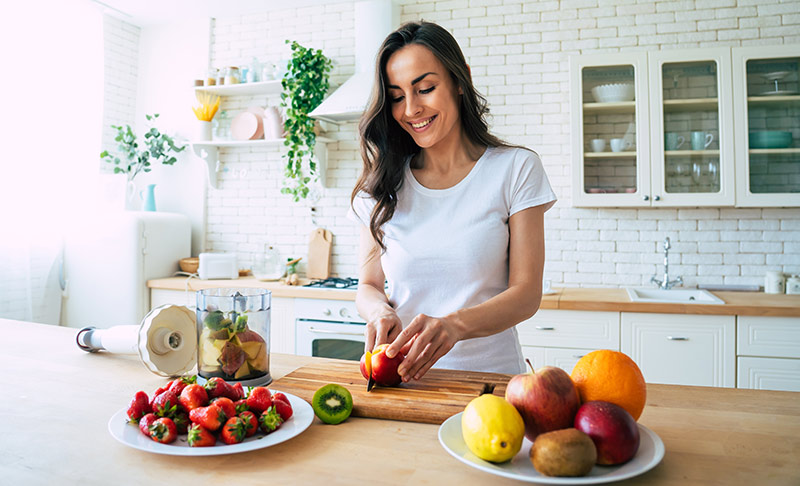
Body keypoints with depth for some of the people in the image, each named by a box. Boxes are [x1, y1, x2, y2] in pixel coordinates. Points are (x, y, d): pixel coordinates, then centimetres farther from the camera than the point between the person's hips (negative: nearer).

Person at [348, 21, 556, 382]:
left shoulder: (516, 169, 0)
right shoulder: (383, 182, 7)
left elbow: (526, 293, -5)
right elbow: (368, 286, 11)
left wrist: (454, 325, -22)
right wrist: (382, 312, -13)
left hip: (489, 371, -1)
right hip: (402, 376, 2)